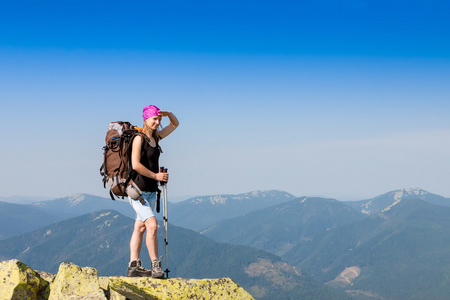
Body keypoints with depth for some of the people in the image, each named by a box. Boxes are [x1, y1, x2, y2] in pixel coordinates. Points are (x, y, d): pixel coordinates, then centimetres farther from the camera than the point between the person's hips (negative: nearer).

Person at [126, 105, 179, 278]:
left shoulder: (156, 137, 11)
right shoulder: (139, 138, -12)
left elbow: (175, 125, 23)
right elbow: (136, 165, -20)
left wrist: (169, 114, 2)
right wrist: (156, 175, -13)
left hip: (151, 191, 8)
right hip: (138, 190, -8)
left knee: (140, 227, 8)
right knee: (152, 224, -17)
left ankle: (133, 266, 12)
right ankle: (156, 266, -14)